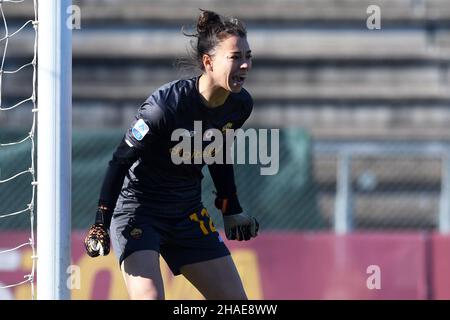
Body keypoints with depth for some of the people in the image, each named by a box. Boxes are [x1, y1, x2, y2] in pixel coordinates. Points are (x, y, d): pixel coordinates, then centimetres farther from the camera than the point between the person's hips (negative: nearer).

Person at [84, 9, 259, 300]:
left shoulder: (239, 105, -7)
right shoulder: (166, 106, -27)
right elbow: (120, 162, -18)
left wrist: (231, 208, 18)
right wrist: (101, 224, -17)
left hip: (188, 214, 7)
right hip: (137, 209, -7)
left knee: (235, 301, 3)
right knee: (150, 298, -25)